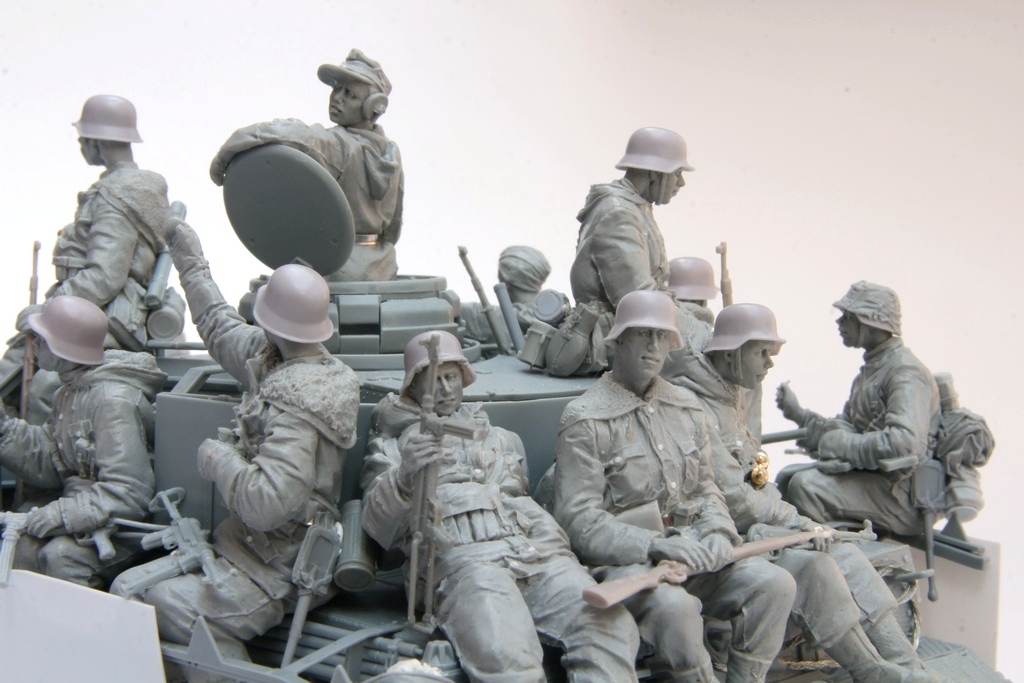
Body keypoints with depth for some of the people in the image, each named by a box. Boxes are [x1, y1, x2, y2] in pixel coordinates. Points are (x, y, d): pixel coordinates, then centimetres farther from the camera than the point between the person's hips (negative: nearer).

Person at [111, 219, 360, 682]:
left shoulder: (295, 405, -26)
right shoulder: (277, 360, 3)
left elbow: (267, 504, -34)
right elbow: (222, 330, 23)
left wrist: (220, 460, -17)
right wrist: (191, 263, 32)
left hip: (272, 573, -9)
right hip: (248, 545, 9)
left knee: (133, 597, -20)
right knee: (127, 585, 0)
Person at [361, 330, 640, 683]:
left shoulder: (499, 437, 36)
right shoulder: (391, 447, 23)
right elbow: (378, 529, 6)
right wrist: (403, 476, -14)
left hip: (534, 548, 4)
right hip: (462, 557, -4)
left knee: (612, 628, -28)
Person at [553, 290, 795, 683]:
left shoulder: (686, 407, 15)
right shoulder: (585, 419, -5)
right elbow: (578, 519, -11)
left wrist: (717, 532, -5)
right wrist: (653, 546, -23)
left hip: (687, 551, 6)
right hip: (623, 560, -6)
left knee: (775, 584, -17)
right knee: (673, 604, -36)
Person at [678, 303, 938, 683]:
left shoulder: (732, 398, 17)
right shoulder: (696, 408, -16)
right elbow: (731, 498, -20)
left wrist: (794, 519, 6)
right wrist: (792, 520, -13)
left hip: (756, 523, 10)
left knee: (845, 554, -6)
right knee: (810, 562, -26)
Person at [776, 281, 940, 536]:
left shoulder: (905, 372, -17)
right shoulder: (871, 368, 16)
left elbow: (904, 443, -31)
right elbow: (847, 427, 16)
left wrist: (838, 444, -22)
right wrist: (798, 413, 5)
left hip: (901, 494, -10)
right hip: (869, 476, 10)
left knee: (805, 485, -22)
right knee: (788, 477, 8)